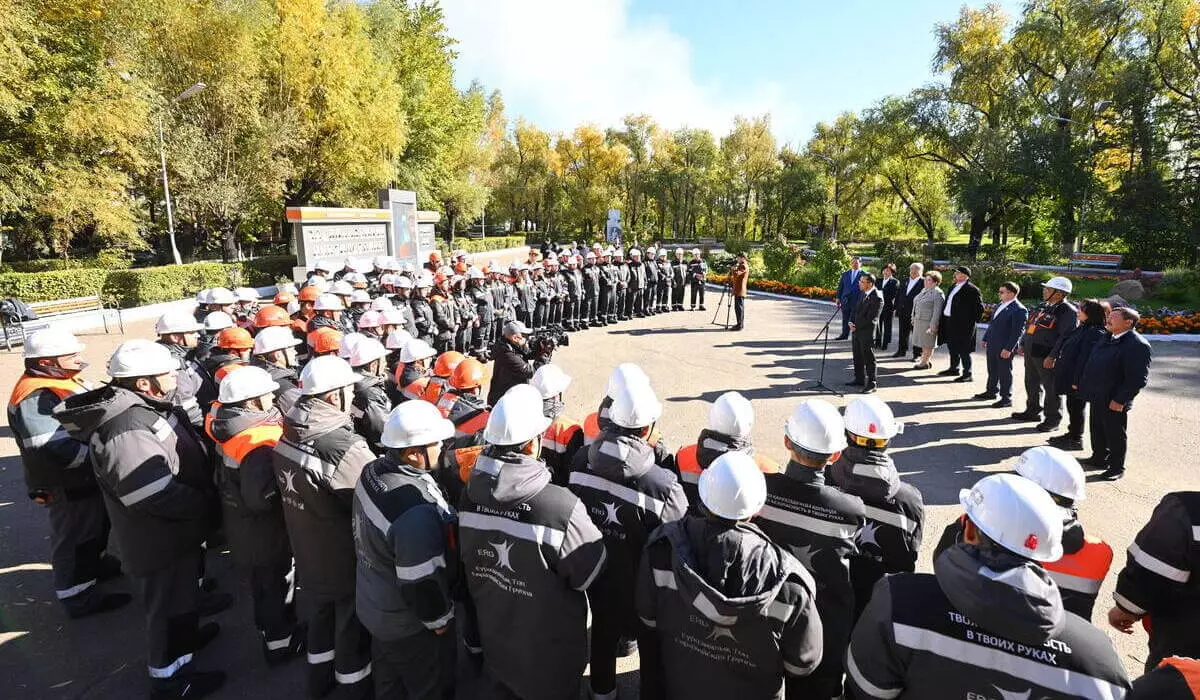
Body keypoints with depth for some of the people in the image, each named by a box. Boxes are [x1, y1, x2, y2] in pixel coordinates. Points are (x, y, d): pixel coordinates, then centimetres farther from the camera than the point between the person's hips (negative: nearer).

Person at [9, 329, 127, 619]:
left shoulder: (64, 381, 4)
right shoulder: (34, 399, -27)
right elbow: (58, 449, -33)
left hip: (88, 477, 10)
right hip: (67, 487, -9)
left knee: (96, 527, 27)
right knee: (74, 539, 6)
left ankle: (95, 565, 48)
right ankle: (80, 598, 21)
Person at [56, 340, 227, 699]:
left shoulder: (143, 407, 0)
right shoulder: (126, 429, -32)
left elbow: (183, 455, 13)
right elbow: (158, 495, -33)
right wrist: (209, 504, -20)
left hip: (175, 530, 10)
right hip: (160, 538, -10)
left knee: (182, 591, 29)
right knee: (168, 604, 9)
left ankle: (186, 636, 52)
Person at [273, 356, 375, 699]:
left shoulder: (287, 437, -7)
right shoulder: (344, 448, -34)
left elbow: (295, 489, 6)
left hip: (308, 556, 8)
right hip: (346, 562, -8)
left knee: (320, 619, 28)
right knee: (352, 630, 16)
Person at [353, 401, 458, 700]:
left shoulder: (372, 471, -12)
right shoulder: (417, 512, -39)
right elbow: (421, 583, -31)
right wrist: (440, 619, -14)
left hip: (373, 603, 8)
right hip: (408, 624, -8)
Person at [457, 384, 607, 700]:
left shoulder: (469, 496, -16)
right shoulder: (561, 507, -36)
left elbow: (467, 561, 0)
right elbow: (590, 572, -20)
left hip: (493, 635, 5)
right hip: (549, 652, -4)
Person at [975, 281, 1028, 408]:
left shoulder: (1019, 310, -16)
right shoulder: (1000, 305, 11)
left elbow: (1017, 331, -18)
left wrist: (1008, 348, -21)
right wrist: (986, 338, 20)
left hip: (1005, 347, -8)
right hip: (992, 345, 8)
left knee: (1004, 372, 2)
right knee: (992, 370, 19)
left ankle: (1006, 398, 13)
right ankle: (991, 391, 33)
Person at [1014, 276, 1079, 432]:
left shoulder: (1068, 311, -14)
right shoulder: (1043, 306, 12)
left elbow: (1066, 336, -19)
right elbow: (1029, 325, 20)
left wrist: (1052, 356, -22)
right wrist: (1023, 344, 16)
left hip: (1047, 357, -8)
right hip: (1031, 352, 9)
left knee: (1051, 388, 2)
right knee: (1031, 384, 19)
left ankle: (1052, 421, 12)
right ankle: (1033, 411, 35)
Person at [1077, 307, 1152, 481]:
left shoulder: (1137, 345, -19)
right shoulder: (1108, 339, 9)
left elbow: (1138, 378, -21)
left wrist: (1120, 400, -21)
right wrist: (1085, 386, 14)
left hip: (1114, 401, -8)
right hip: (1097, 397, 8)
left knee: (1115, 435, 6)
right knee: (1097, 430, 20)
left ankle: (1116, 468, 20)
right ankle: (1099, 459, 36)